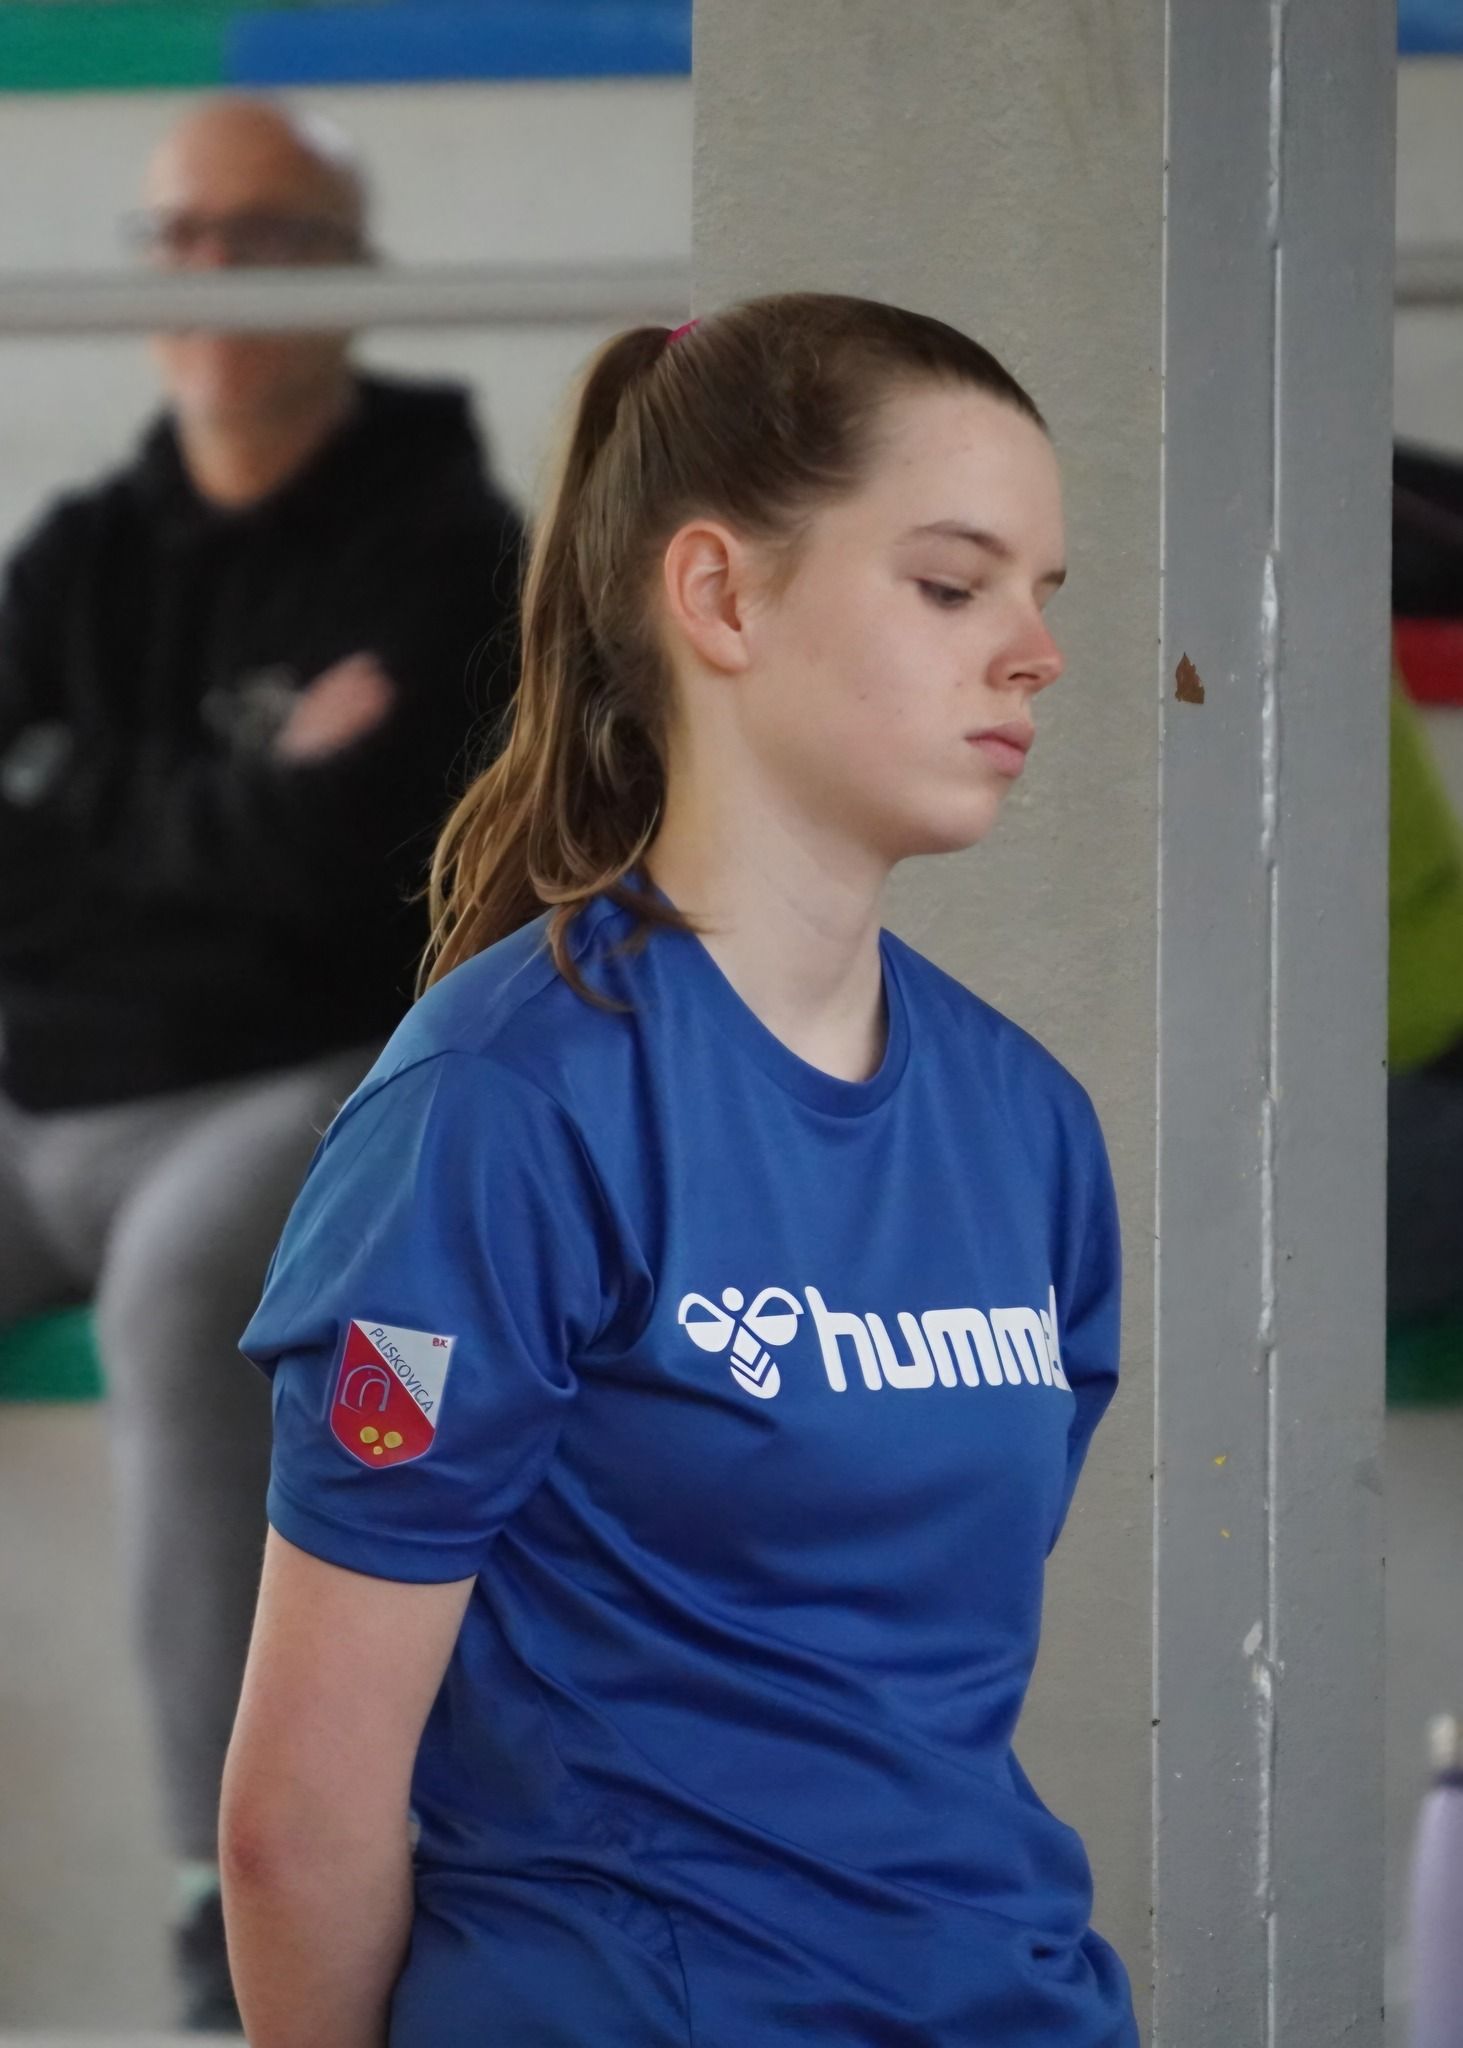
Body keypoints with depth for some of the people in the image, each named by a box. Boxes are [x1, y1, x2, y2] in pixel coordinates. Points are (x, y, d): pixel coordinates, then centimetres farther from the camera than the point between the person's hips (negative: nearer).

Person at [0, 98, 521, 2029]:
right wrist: (232, 804, -6)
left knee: (175, 1296, -37)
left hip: (303, 1089, -6)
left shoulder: (434, 547, -3)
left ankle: (253, 1874, -36)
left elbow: (328, 854, -16)